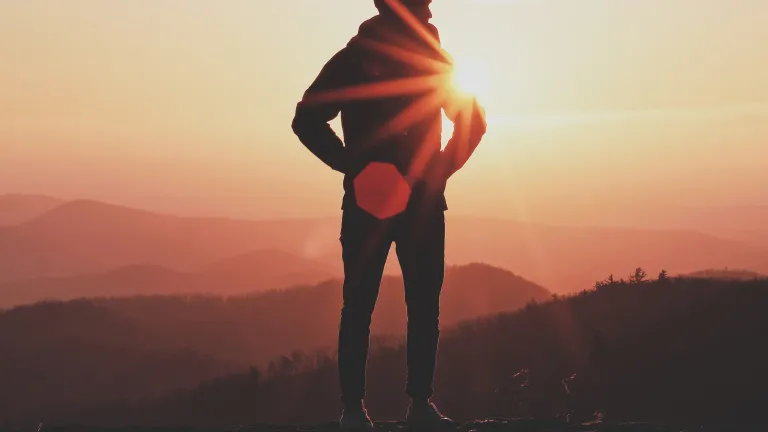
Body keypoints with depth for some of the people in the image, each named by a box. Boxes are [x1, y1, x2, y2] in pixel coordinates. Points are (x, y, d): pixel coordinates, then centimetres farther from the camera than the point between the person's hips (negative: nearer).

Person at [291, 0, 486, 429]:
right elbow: (307, 119, -1)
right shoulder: (354, 59, 0)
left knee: (425, 304, 0)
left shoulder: (435, 60, 9)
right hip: (367, 200, -3)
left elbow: (473, 121, 18)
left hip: (424, 201, 3)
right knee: (359, 305, -3)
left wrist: (441, 169, 3)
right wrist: (353, 165, -12)